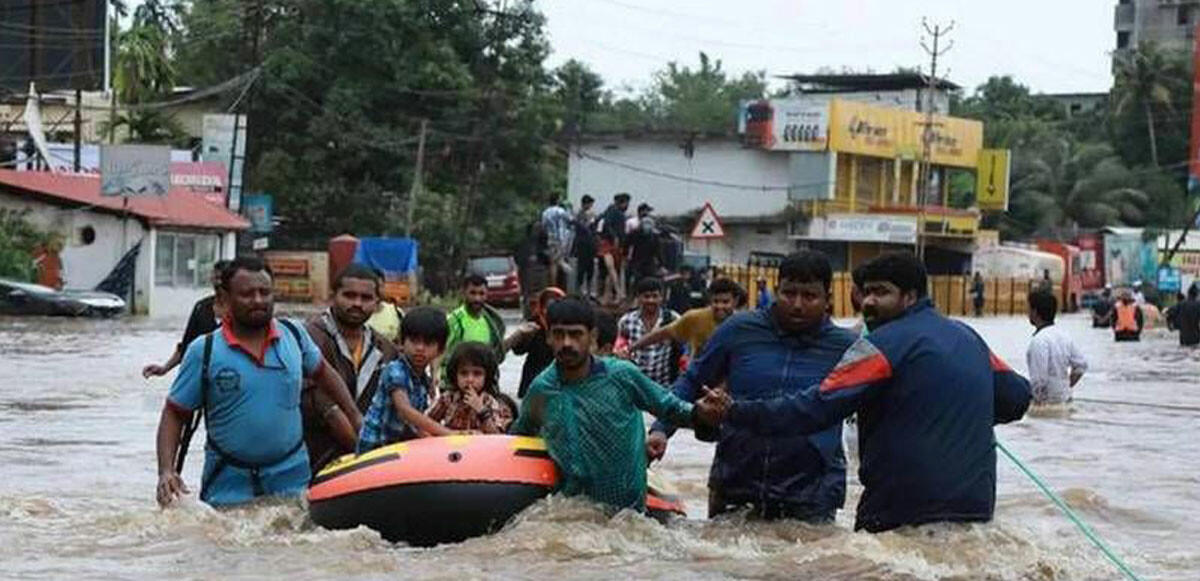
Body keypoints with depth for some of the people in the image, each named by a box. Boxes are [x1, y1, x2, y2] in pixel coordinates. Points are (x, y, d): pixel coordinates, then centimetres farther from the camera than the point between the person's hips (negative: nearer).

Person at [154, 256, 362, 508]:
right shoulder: (203, 352, -6)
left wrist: (355, 418, 18)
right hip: (228, 485, -2)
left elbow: (322, 372, 21)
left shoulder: (294, 335, 3)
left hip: (291, 480, 2)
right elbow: (174, 414, -2)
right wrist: (166, 471, -15)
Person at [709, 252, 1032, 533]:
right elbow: (1017, 397, 20)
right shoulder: (969, 339, 11)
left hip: (903, 514, -7)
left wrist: (738, 413, -16)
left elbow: (817, 408, -17)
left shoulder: (884, 344, -11)